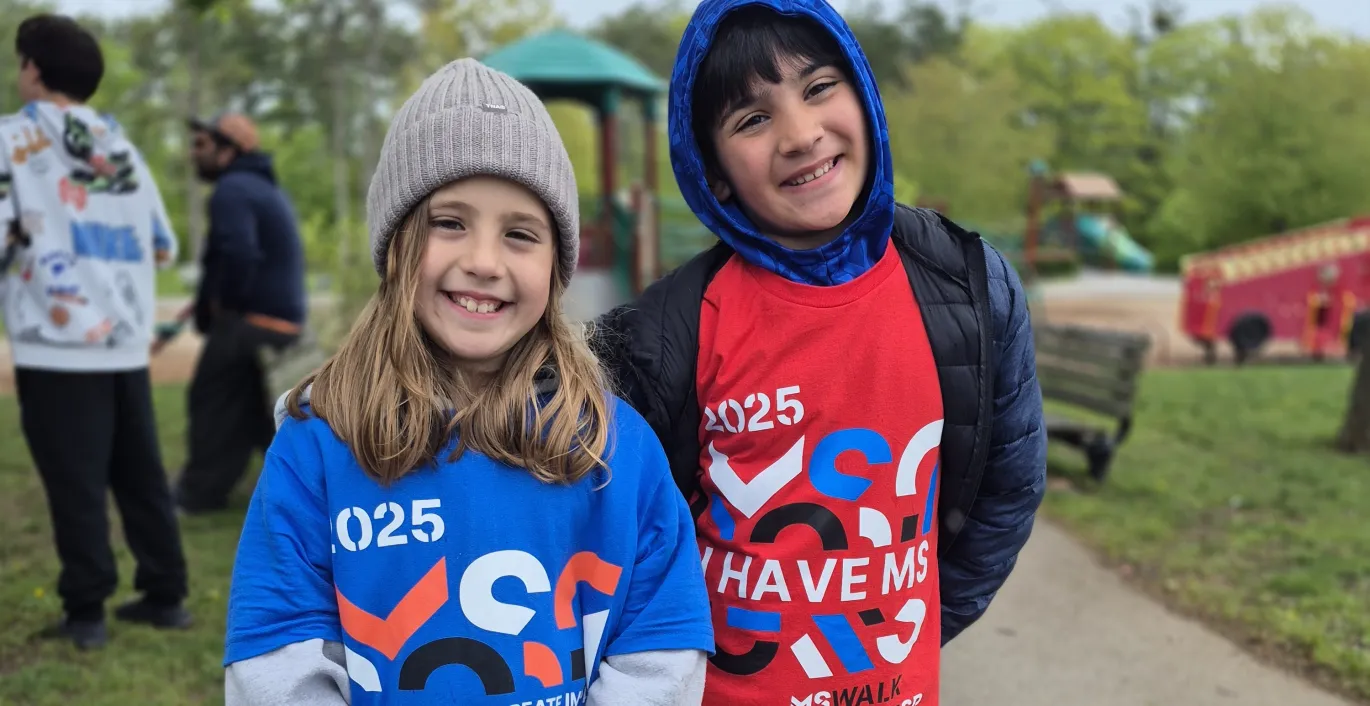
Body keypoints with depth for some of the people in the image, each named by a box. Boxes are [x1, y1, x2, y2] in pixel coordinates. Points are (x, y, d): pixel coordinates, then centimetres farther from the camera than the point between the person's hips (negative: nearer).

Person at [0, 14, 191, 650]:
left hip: (57, 346, -5)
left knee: (75, 485, 2)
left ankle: (85, 613, 7)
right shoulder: (121, 145, 13)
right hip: (127, 344, 5)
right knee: (141, 477, 13)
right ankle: (166, 597, 19)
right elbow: (163, 246, 14)